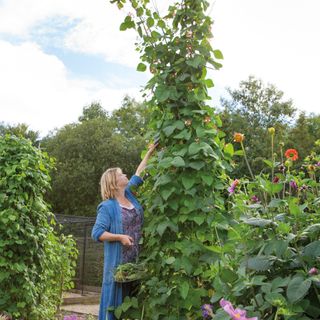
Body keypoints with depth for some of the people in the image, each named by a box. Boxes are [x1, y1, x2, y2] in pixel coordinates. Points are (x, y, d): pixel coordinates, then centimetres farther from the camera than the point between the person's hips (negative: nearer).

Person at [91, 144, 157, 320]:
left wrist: (149, 152, 21)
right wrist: (120, 237, -21)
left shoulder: (129, 194, 9)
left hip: (137, 259, 7)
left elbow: (138, 174, 19)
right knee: (116, 298, 0)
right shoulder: (108, 206, -10)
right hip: (118, 262, -7)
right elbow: (96, 233, -14)